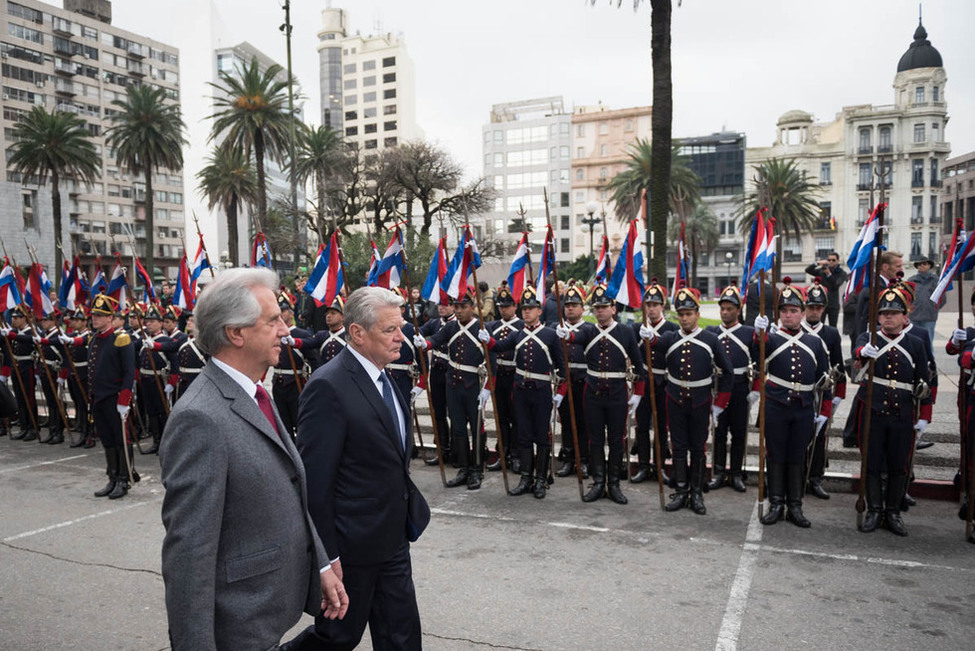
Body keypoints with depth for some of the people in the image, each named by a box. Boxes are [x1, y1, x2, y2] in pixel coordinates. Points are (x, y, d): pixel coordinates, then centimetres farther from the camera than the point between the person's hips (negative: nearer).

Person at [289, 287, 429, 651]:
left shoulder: (382, 378, 7)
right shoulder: (328, 387, -22)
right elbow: (315, 480, -21)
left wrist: (406, 520, 15)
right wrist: (326, 555, -18)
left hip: (393, 542, 8)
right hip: (352, 548, -8)